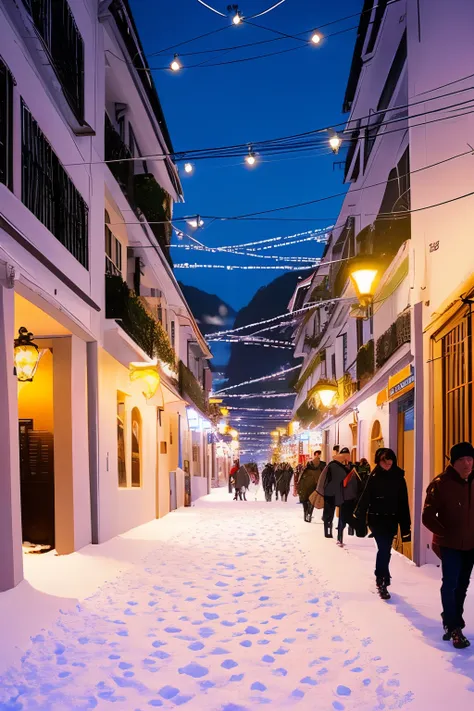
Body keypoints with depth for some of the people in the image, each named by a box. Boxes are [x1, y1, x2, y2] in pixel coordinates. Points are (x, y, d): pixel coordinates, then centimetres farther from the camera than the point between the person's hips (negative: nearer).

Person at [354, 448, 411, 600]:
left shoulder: (399, 477, 1)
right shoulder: (374, 477, -6)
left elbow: (403, 502, 2)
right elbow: (365, 498, -9)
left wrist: (405, 525, 2)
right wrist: (358, 516, -17)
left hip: (391, 519, 3)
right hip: (376, 518, -3)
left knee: (385, 550, 13)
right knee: (384, 549, -11)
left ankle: (380, 578, 33)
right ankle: (383, 582, -6)